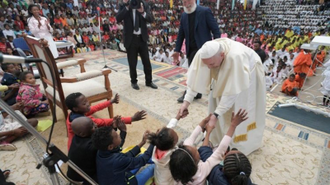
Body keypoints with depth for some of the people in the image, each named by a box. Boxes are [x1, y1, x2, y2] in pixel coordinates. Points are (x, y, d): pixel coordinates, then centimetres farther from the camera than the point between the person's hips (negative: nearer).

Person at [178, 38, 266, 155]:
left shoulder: (236, 57, -45)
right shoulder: (203, 54, -31)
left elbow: (232, 90, -41)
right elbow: (195, 77, -23)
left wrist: (216, 114, -39)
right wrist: (187, 101, -28)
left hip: (248, 74, -4)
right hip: (225, 75, 5)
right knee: (216, 102, 7)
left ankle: (240, 145, 24)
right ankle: (220, 136, 29)